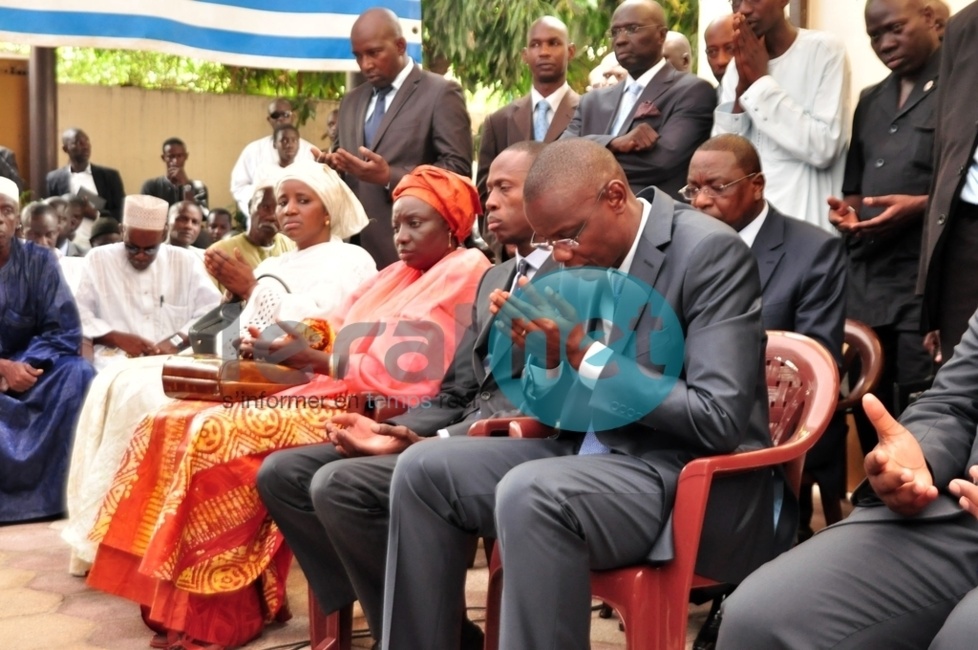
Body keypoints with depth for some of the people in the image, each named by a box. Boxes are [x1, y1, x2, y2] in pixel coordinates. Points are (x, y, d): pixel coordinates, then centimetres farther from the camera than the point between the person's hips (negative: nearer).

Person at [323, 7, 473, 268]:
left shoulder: (441, 93, -2)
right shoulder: (351, 101, 18)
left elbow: (458, 169, -10)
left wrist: (389, 177, -19)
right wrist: (333, 165, -1)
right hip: (354, 246, 6)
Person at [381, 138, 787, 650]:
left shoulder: (710, 250, -14)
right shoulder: (585, 256, 6)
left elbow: (719, 420, -20)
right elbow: (556, 407, 13)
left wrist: (588, 354, -20)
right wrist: (547, 355, -10)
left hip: (691, 477, -8)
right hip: (595, 451, 8)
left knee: (531, 492, -33)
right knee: (424, 469, -2)